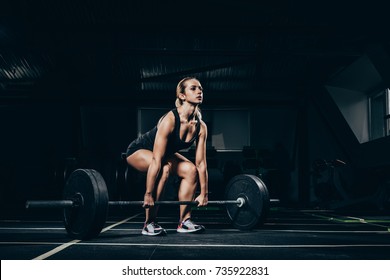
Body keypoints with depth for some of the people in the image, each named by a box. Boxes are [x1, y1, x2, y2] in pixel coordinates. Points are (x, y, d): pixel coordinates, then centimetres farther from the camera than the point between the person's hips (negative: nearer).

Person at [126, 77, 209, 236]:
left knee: (191, 170, -13)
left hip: (166, 153, 7)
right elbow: (156, 160, -36)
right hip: (138, 151, -7)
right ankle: (149, 224, -21)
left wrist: (204, 193, -8)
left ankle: (184, 221, -2)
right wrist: (148, 195, -36)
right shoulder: (170, 120, -35)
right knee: (164, 168, -33)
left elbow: (201, 163, -10)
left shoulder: (201, 127, -16)